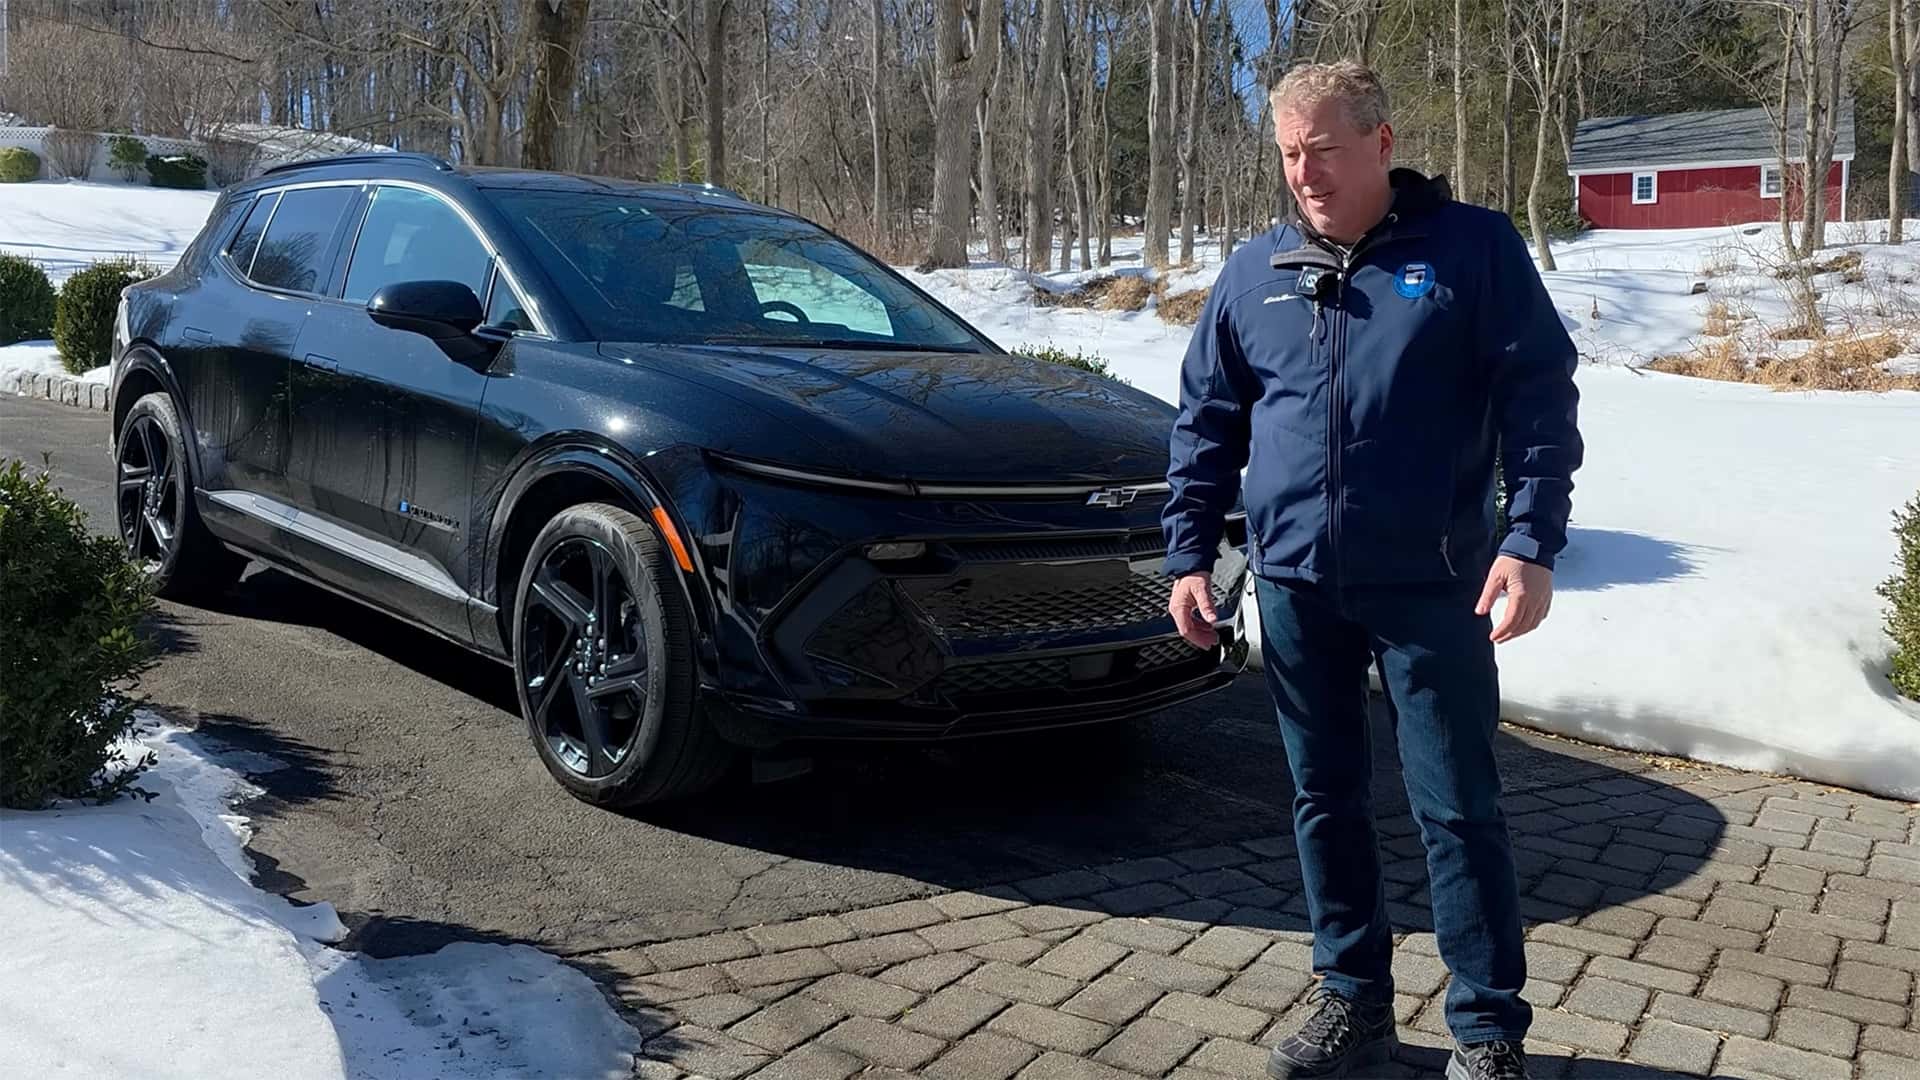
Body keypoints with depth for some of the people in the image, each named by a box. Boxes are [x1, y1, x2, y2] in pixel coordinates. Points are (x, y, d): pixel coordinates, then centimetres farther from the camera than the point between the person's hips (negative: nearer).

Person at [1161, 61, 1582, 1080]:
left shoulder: (1473, 248, -2)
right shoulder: (1253, 273, 9)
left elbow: (1540, 403, -5)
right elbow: (1206, 424, 13)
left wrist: (1529, 542, -16)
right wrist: (1188, 554, 7)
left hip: (1432, 585, -4)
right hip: (1295, 585, 4)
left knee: (1457, 809, 2)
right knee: (1326, 800, 12)